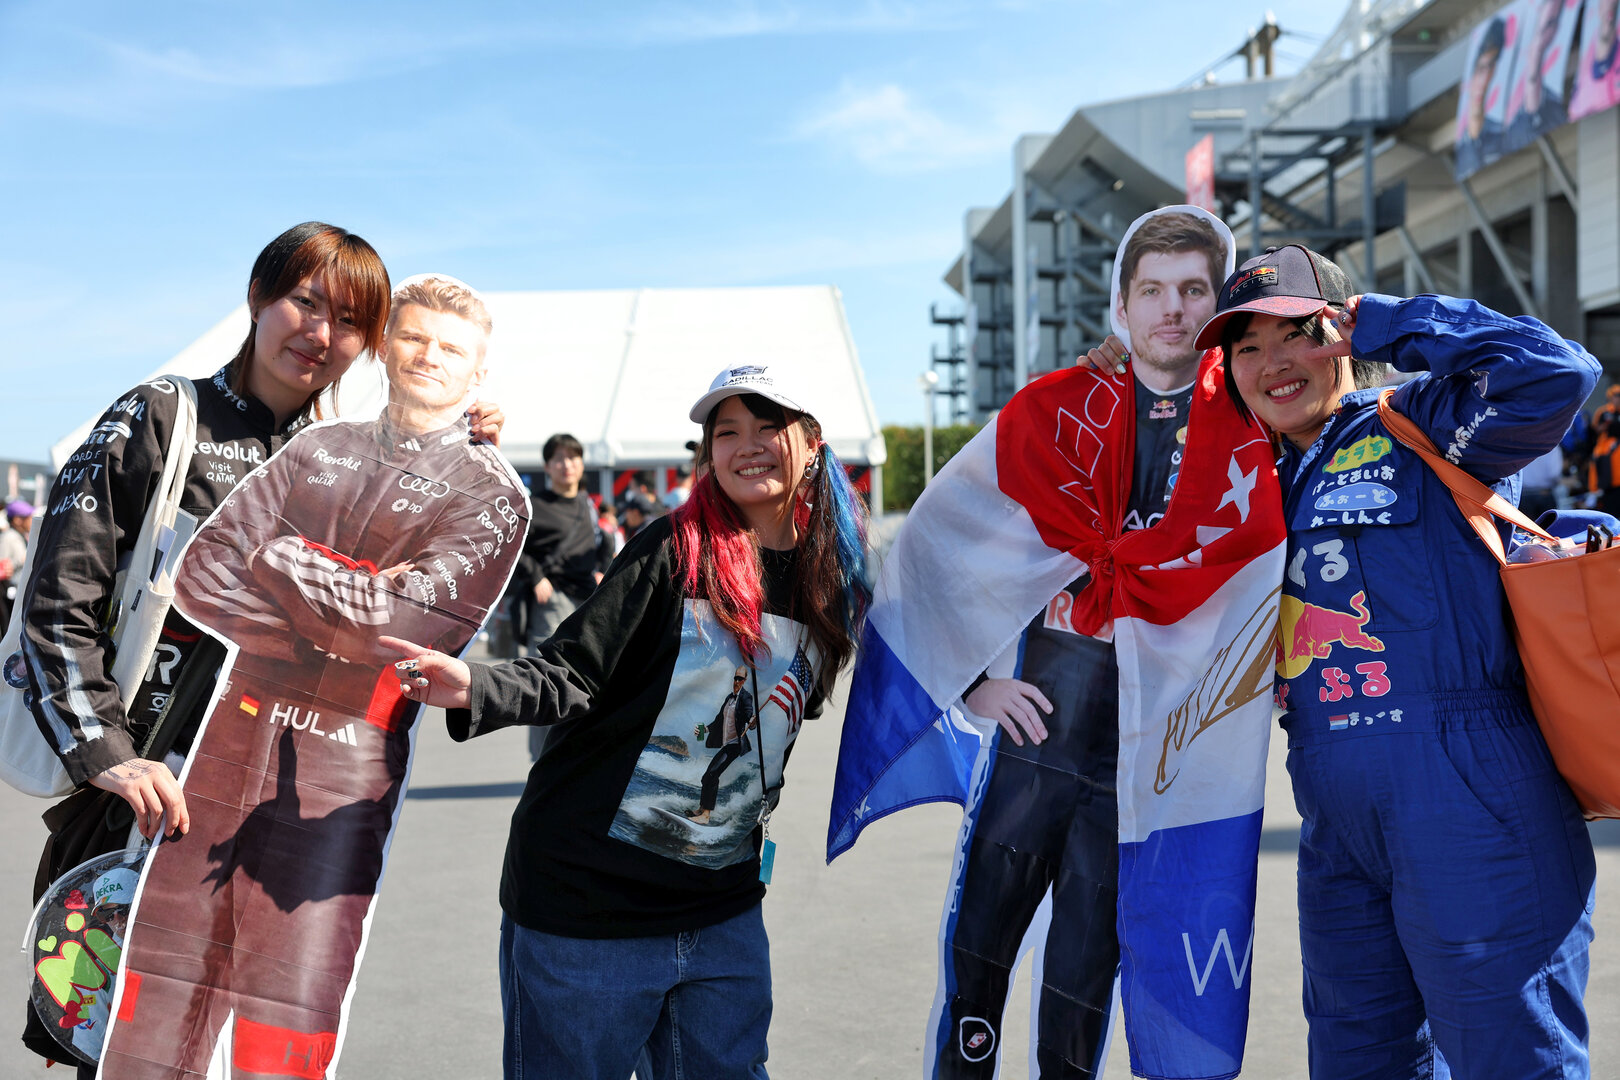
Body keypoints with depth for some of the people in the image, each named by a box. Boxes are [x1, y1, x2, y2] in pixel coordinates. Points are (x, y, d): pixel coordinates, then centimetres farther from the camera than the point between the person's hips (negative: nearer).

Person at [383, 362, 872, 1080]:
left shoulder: (834, 583, 6)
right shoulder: (675, 551, -9)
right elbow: (570, 676, -15)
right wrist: (476, 691, -31)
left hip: (723, 918, 5)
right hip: (587, 896, -5)